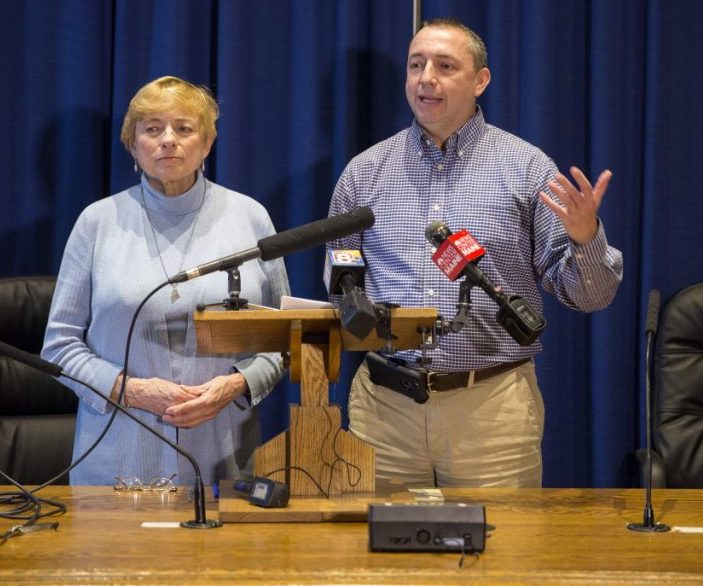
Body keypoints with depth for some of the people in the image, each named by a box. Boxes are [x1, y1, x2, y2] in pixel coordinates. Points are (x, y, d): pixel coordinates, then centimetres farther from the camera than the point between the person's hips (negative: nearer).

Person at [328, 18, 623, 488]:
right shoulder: (366, 171, 9)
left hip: (493, 408, -2)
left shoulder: (528, 168, 2)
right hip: (383, 404, 2)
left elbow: (589, 295, 2)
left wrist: (586, 238, -18)